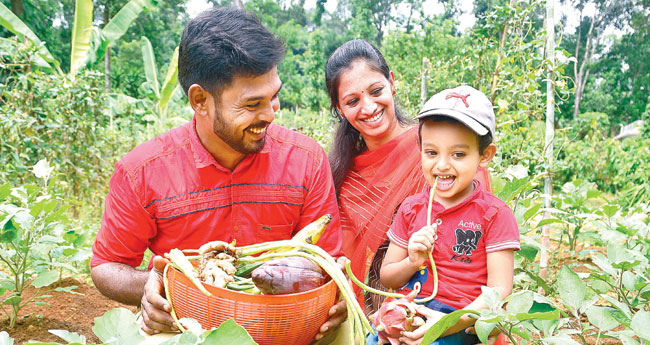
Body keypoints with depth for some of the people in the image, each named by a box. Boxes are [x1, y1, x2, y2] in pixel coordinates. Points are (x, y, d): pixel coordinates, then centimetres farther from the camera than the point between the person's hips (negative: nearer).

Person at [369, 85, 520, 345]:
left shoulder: (494, 214, -3)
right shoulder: (410, 208, 7)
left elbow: (500, 289, -8)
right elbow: (386, 278, 12)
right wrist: (412, 262, -10)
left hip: (462, 322, -3)